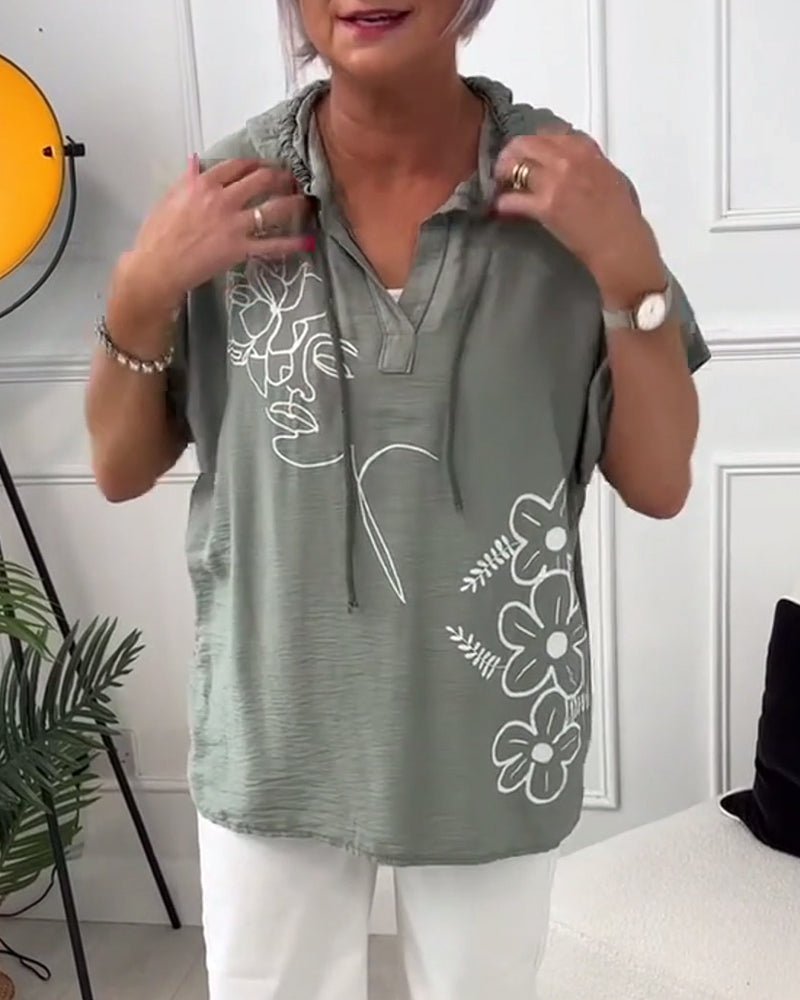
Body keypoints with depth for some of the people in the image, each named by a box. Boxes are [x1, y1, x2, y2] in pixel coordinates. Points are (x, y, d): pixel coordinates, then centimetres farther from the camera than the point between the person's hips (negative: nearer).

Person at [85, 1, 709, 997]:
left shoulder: (570, 187, -9)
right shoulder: (225, 197, -7)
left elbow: (658, 485, -6)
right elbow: (120, 471, 0)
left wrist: (630, 271, -18)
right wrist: (143, 290, -16)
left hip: (495, 737, 0)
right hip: (274, 736, 1)